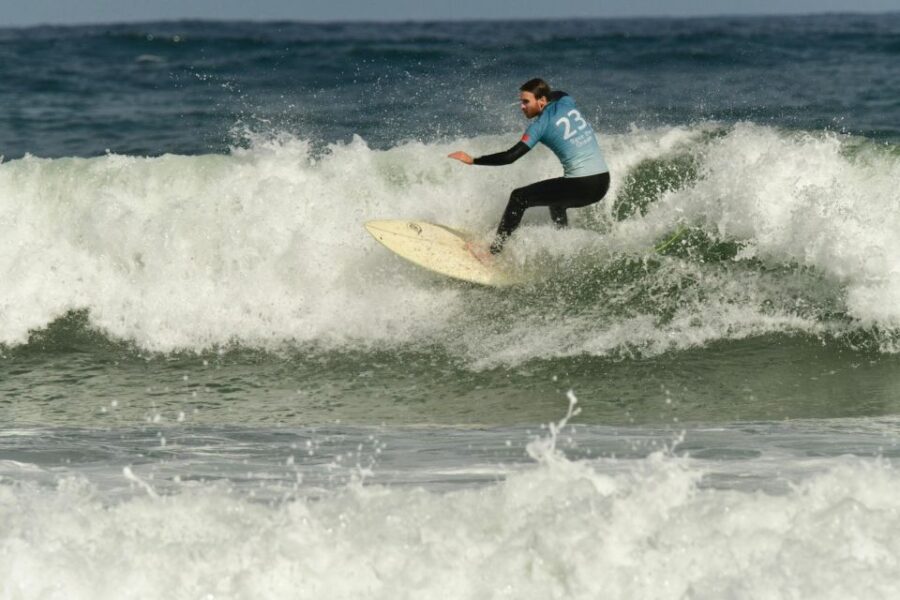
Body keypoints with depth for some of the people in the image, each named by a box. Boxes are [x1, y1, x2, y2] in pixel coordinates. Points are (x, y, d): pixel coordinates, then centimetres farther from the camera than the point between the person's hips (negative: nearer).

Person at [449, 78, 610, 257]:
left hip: (581, 186, -8)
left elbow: (510, 157, -14)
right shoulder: (566, 102, 9)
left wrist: (472, 160, -11)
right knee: (555, 199, 36)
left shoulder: (541, 125, -8)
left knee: (519, 198, 1)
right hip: (604, 182, 8)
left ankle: (494, 251, -2)